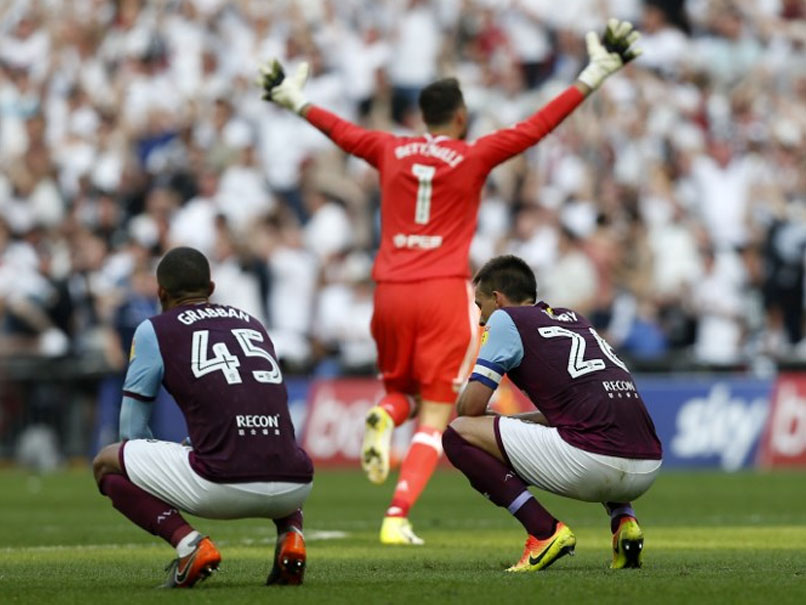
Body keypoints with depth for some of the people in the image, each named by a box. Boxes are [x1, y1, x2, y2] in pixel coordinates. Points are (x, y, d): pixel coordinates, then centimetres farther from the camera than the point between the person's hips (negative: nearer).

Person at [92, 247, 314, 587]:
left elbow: (132, 431, 15)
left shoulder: (154, 330, 12)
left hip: (223, 488, -5)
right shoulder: (252, 324, 27)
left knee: (106, 464, 18)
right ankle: (290, 533, 11)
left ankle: (186, 541, -5)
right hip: (294, 490, 5)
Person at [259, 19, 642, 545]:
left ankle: (386, 416, -14)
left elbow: (340, 129, 24)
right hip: (446, 292, -4)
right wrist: (593, 77, 1)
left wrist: (296, 101, 41)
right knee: (435, 416, -1)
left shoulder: (391, 152, 8)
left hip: (390, 290, 4)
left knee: (403, 390, 24)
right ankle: (398, 517, -18)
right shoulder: (474, 157, -2)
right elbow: (538, 127, -3)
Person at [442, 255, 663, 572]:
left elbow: (471, 406, 4)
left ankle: (545, 531, -6)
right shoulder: (574, 318, 30)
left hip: (592, 460, -8)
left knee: (458, 434, 3)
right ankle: (623, 518, 15)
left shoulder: (505, 319, 9)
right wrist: (510, 420, 39)